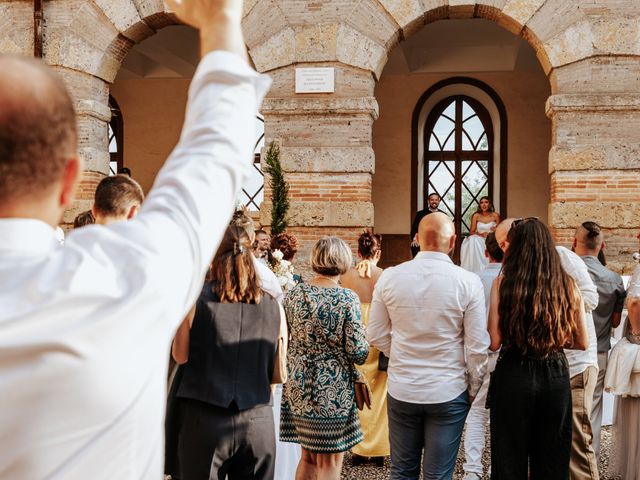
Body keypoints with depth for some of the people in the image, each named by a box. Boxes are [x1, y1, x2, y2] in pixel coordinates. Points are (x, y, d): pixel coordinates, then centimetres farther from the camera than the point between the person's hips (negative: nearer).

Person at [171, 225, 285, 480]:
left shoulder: (195, 299, -8)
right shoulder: (273, 306, -2)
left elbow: (180, 356, 5)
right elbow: (279, 373, 8)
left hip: (205, 420, -1)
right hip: (258, 422, 2)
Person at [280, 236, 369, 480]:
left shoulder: (294, 294, 0)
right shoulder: (347, 298, -14)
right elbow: (357, 352, -14)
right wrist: (363, 334, 6)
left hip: (297, 388, 5)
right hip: (333, 392, -5)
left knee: (308, 457, 19)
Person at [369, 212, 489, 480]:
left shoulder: (389, 277, -6)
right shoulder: (468, 282, -13)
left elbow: (376, 336, 2)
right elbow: (477, 347, -9)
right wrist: (473, 390, 6)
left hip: (401, 391, 2)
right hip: (449, 393, -2)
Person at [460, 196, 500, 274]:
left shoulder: (495, 215, 2)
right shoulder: (476, 216, 3)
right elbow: (471, 232, 4)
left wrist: (496, 230, -14)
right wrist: (480, 234, -14)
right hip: (479, 241, 1)